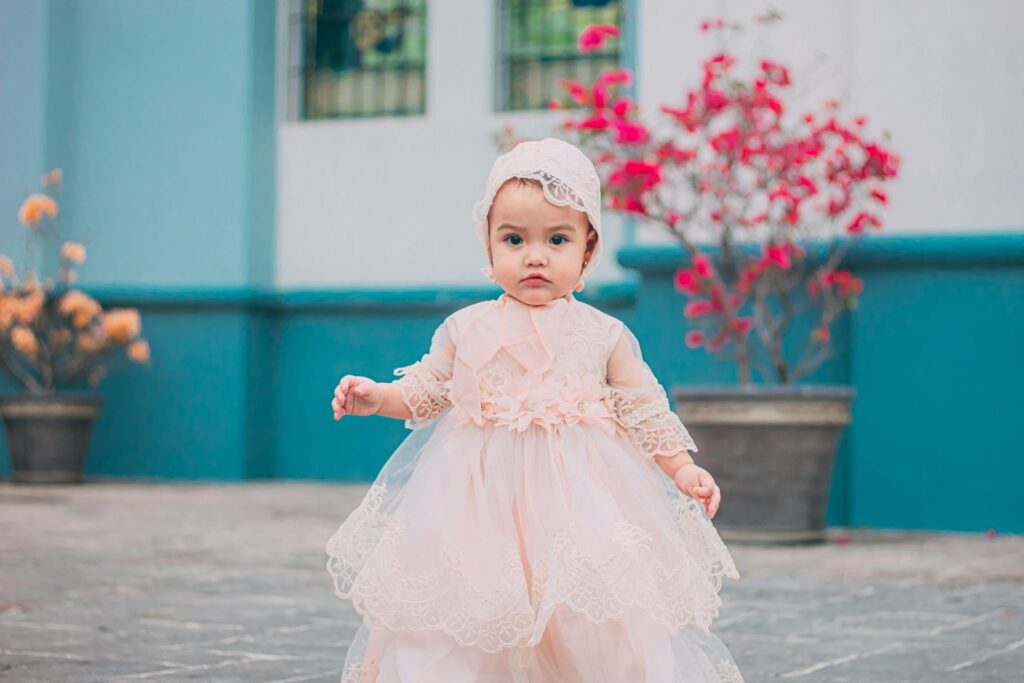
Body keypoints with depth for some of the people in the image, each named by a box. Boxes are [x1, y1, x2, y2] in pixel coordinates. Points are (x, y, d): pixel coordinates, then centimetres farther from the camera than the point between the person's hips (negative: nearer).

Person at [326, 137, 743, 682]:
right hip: (479, 499, 1)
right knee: (454, 638, -1)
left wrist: (685, 472, 0)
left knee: (598, 636, -5)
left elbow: (644, 410, 7)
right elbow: (423, 392, 15)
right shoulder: (465, 330, 4)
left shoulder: (604, 335, 2)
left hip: (576, 501, -1)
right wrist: (375, 397, -1)